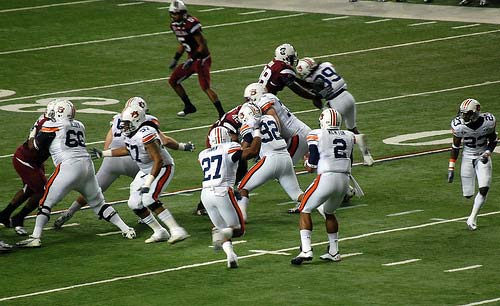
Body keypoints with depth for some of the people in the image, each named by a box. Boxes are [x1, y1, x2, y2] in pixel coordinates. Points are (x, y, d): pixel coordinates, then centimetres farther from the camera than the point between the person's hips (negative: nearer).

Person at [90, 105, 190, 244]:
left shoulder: (146, 134, -31)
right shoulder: (130, 134, -3)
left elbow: (158, 160, -32)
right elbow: (127, 150, 20)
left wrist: (148, 183, -36)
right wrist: (103, 154, 21)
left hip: (162, 168, -10)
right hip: (145, 170, 10)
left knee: (148, 199, -26)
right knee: (134, 203, 4)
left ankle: (177, 230, -22)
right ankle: (160, 232, 17)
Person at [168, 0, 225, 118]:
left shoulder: (191, 24, -24)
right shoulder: (174, 25, 5)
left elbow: (202, 45, -21)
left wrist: (191, 60, -25)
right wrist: (175, 59, 15)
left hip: (202, 59, -9)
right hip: (192, 59, 9)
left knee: (205, 87, -17)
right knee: (173, 81, 12)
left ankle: (222, 114, -14)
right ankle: (189, 107, 26)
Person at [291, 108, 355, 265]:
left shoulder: (317, 135, -1)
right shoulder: (349, 136, 13)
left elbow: (311, 168, -3)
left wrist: (307, 160, 19)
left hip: (326, 178, -5)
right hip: (344, 180, 5)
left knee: (305, 211, 8)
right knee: (329, 212, 27)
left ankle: (306, 250, -6)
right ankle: (333, 252, 28)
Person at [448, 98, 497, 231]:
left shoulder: (488, 122, -18)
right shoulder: (459, 125, -18)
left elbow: (493, 140, 1)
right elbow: (455, 146, -5)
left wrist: (487, 153, -16)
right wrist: (451, 168, -6)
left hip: (483, 157, 0)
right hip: (468, 157, 0)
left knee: (484, 189, -16)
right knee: (468, 194, -1)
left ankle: (472, 219, 1)